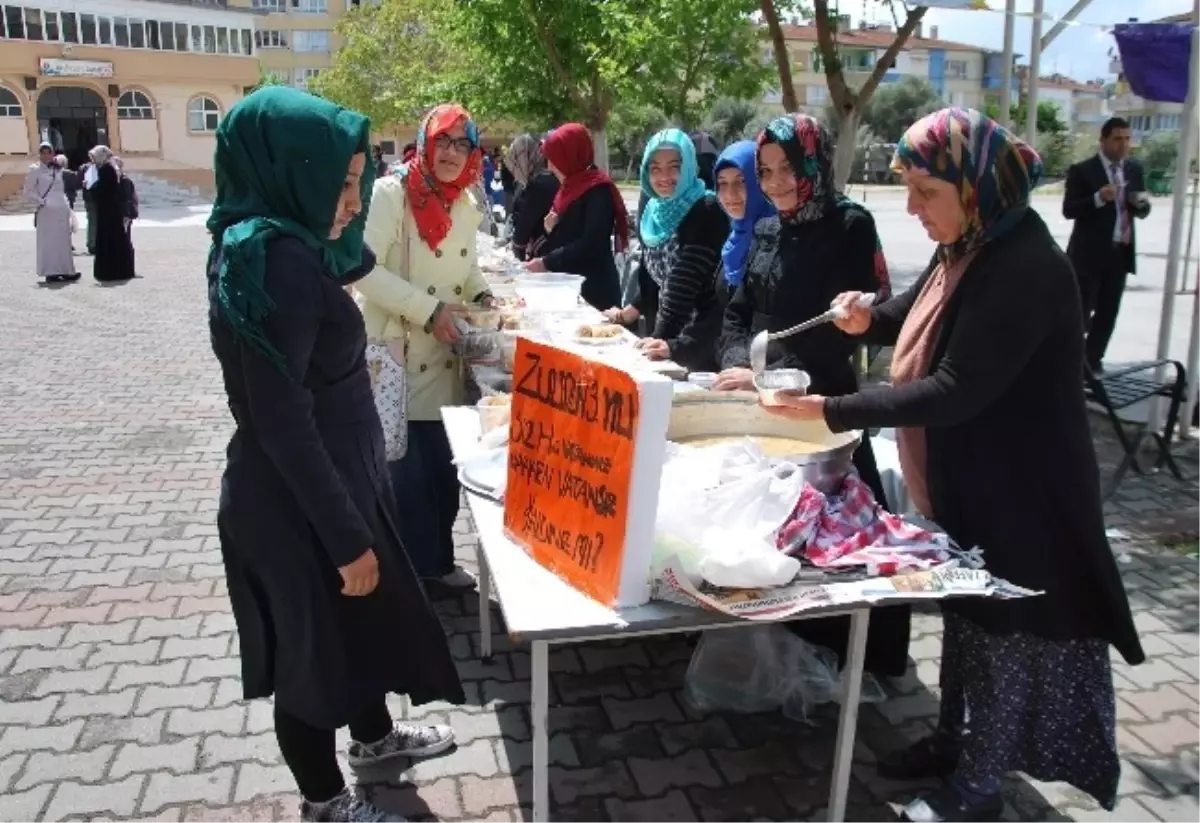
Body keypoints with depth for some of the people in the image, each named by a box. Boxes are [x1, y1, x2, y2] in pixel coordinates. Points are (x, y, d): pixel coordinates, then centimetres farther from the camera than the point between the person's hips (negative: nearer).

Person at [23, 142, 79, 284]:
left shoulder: (57, 169, 15)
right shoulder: (35, 170, -1)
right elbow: (27, 192, -2)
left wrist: (67, 205, 12)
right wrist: (40, 202, -11)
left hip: (62, 211, 6)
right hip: (47, 212, -6)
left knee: (63, 241, 5)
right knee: (49, 241, -5)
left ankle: (64, 270, 10)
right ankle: (50, 272, -3)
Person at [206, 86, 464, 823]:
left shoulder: (277, 244, 3)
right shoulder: (273, 258, -26)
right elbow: (282, 422, -27)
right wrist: (347, 537, -21)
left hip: (327, 483, 9)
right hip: (297, 504, -9)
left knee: (363, 617, 26)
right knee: (313, 645, 11)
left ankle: (374, 736, 51)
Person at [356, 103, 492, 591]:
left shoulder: (466, 205, 10)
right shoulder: (391, 193, -12)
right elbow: (364, 270, -20)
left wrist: (481, 295, 3)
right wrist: (429, 310, -22)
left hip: (445, 362, 7)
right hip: (396, 359, -6)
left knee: (443, 468, 15)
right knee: (405, 472, 2)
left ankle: (436, 559, 34)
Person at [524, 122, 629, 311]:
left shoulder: (598, 190, -12)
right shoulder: (572, 187, 13)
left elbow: (591, 245, -20)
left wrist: (547, 262, -17)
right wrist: (551, 229, -1)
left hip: (593, 289, -8)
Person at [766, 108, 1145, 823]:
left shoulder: (1028, 268, -27)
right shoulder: (968, 248, 1)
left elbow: (958, 389, -30)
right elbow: (924, 314, 20)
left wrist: (832, 410, -28)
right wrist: (871, 320, -2)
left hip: (1020, 489, -9)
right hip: (966, 476, 9)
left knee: (1005, 623, 8)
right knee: (967, 607, 21)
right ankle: (956, 739, 41)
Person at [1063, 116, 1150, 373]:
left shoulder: (1135, 169, 10)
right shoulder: (1082, 170, -7)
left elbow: (1142, 212, 14)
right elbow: (1068, 210, -12)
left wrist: (1142, 204, -10)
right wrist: (1098, 198, -26)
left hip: (1121, 253, 5)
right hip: (1089, 253, -5)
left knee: (1108, 313, 10)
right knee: (1079, 312, -1)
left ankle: (1093, 359, 22)